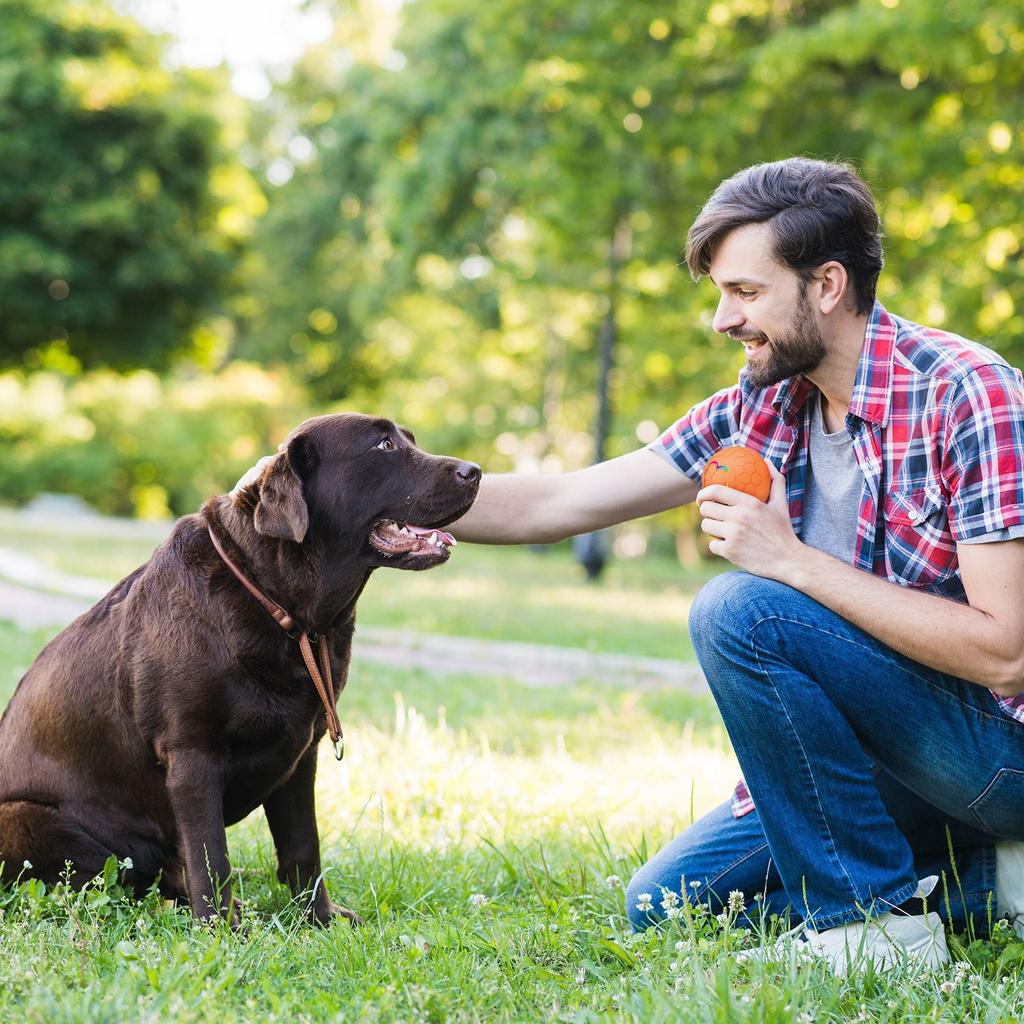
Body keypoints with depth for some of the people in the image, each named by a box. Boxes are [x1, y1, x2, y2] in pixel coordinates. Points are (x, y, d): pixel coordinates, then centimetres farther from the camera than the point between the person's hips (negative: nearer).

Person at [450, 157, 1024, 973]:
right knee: (665, 904, 7)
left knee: (739, 613, -25)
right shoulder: (764, 405, 2)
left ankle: (875, 922, -13)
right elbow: (558, 504, 4)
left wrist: (794, 561, -26)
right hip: (889, 755, 8)